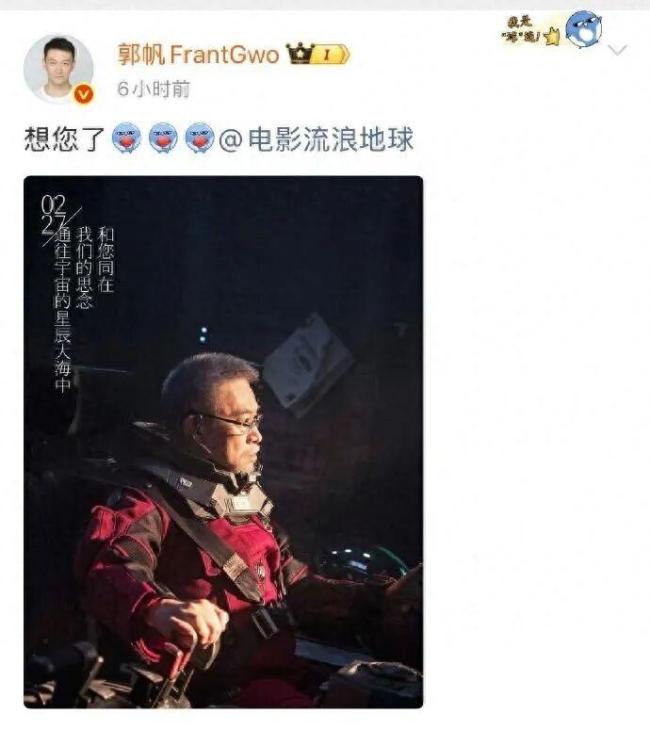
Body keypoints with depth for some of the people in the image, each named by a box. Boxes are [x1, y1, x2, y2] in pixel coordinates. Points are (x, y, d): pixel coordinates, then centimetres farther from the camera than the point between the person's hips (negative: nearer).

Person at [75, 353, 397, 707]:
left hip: (285, 669, 8)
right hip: (221, 686, -8)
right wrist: (159, 609, -48)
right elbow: (112, 570, -26)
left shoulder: (243, 497, 22)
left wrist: (378, 598, 16)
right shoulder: (151, 504, -5)